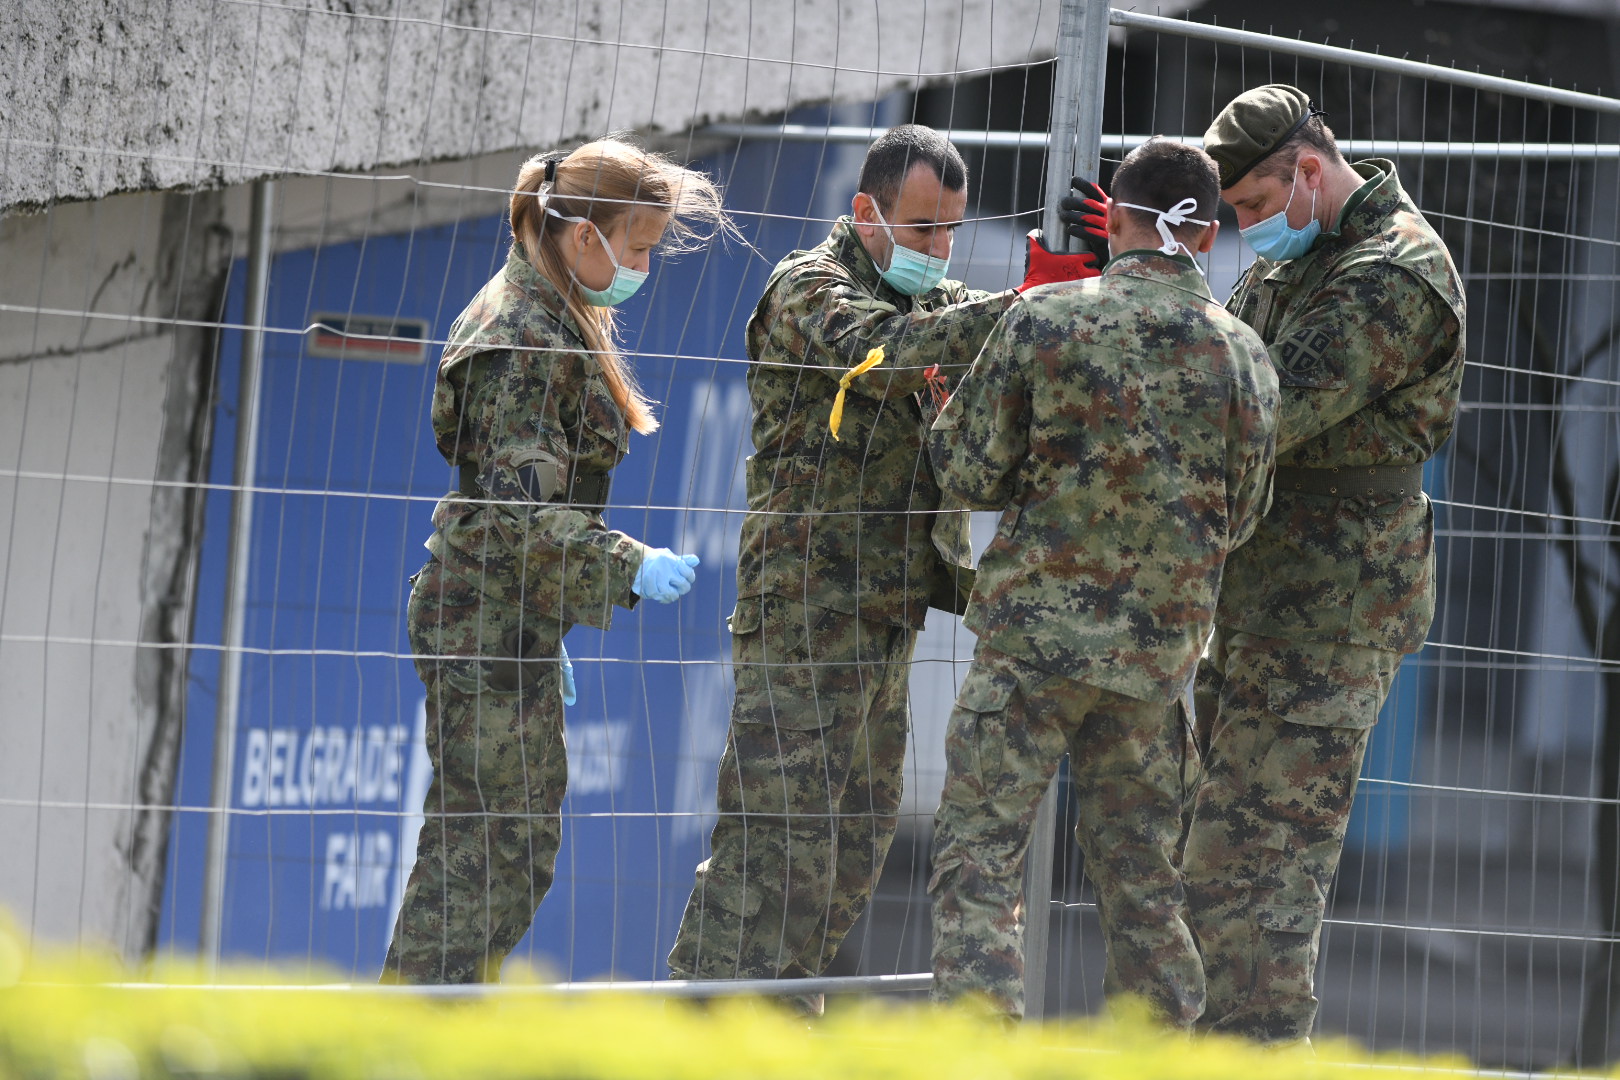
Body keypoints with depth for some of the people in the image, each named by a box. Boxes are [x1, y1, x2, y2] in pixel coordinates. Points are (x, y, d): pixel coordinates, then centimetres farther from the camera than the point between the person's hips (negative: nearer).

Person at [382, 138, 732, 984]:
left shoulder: (553, 322, 16)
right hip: (485, 628, -10)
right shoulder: (528, 340, -16)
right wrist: (631, 567, -36)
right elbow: (524, 509, -25)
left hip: (515, 627, 10)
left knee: (521, 851, 12)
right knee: (481, 848, -9)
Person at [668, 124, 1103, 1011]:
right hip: (806, 603, -8)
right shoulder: (810, 288, -6)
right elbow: (882, 355, -26)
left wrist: (1075, 277, -12)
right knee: (779, 828, -12)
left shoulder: (936, 303, 19)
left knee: (859, 837, 10)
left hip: (889, 614, 9)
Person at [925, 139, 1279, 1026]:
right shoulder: (1244, 355, 2)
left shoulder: (1045, 319, -8)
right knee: (1140, 876, 13)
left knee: (977, 857, -1)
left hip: (1037, 628, -4)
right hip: (1162, 645, 4)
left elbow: (968, 472, -4)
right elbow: (1239, 518, 11)